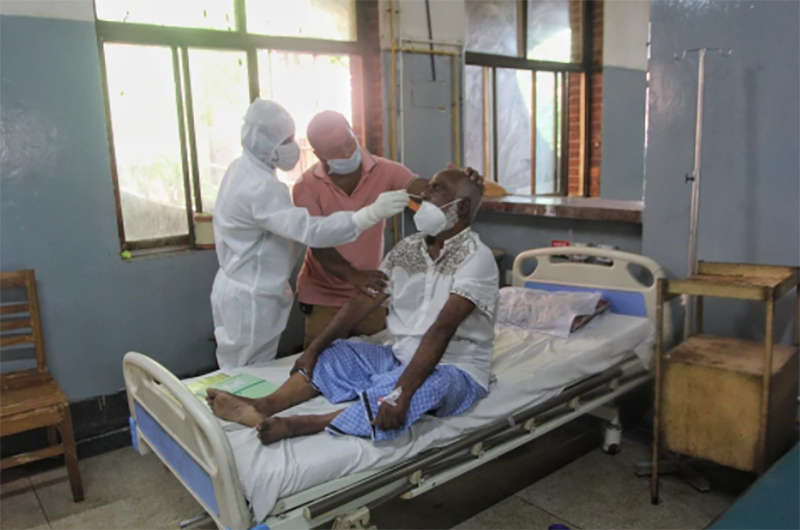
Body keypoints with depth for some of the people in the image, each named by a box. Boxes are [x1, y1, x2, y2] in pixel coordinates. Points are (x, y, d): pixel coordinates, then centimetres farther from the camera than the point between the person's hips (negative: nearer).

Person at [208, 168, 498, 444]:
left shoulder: (476, 257, -16)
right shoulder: (407, 248, 6)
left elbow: (441, 331, -27)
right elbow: (364, 301, 4)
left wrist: (402, 392, -35)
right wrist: (314, 348, -2)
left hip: (454, 369, -7)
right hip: (402, 357, 7)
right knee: (332, 354, -3)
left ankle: (299, 424, -43)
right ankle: (264, 406, -26)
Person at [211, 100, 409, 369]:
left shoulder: (243, 169, 4)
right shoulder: (259, 188, -28)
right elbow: (311, 231, -38)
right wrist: (373, 213, -43)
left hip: (243, 290, 9)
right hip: (250, 299, -9)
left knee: (241, 377, 22)